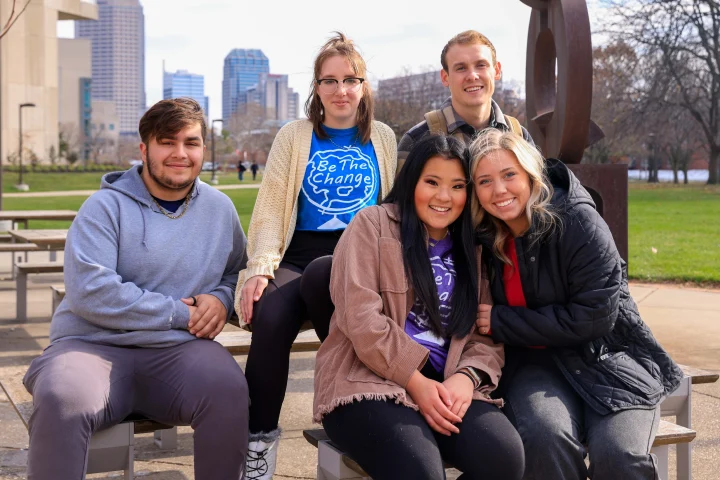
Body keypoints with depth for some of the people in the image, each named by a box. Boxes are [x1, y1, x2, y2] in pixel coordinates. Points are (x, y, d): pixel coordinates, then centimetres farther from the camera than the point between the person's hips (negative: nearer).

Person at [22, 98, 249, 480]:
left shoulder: (219, 209, 15)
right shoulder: (106, 207, 0)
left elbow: (237, 272, 25)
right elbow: (90, 292, -13)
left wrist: (221, 298, -1)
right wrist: (180, 313, -12)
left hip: (178, 351, 3)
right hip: (94, 346, -2)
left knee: (228, 388, -31)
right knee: (61, 400, -36)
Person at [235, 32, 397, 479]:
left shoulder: (383, 138, 15)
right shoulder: (294, 136, 11)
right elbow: (271, 209, 4)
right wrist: (260, 268, -11)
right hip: (299, 256, 1)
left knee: (320, 273, -39)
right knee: (271, 316, -33)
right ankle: (260, 439, -17)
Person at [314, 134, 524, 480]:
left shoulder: (471, 248, 18)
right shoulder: (372, 224, 2)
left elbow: (487, 333, 11)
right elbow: (361, 318, -9)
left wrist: (466, 376, -11)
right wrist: (416, 381, -15)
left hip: (445, 388, 5)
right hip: (368, 381, -5)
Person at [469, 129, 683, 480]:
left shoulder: (578, 221, -14)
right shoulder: (486, 236, -1)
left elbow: (593, 316, -19)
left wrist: (501, 322, -16)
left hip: (605, 357, -2)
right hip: (534, 361, 2)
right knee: (545, 436, -31)